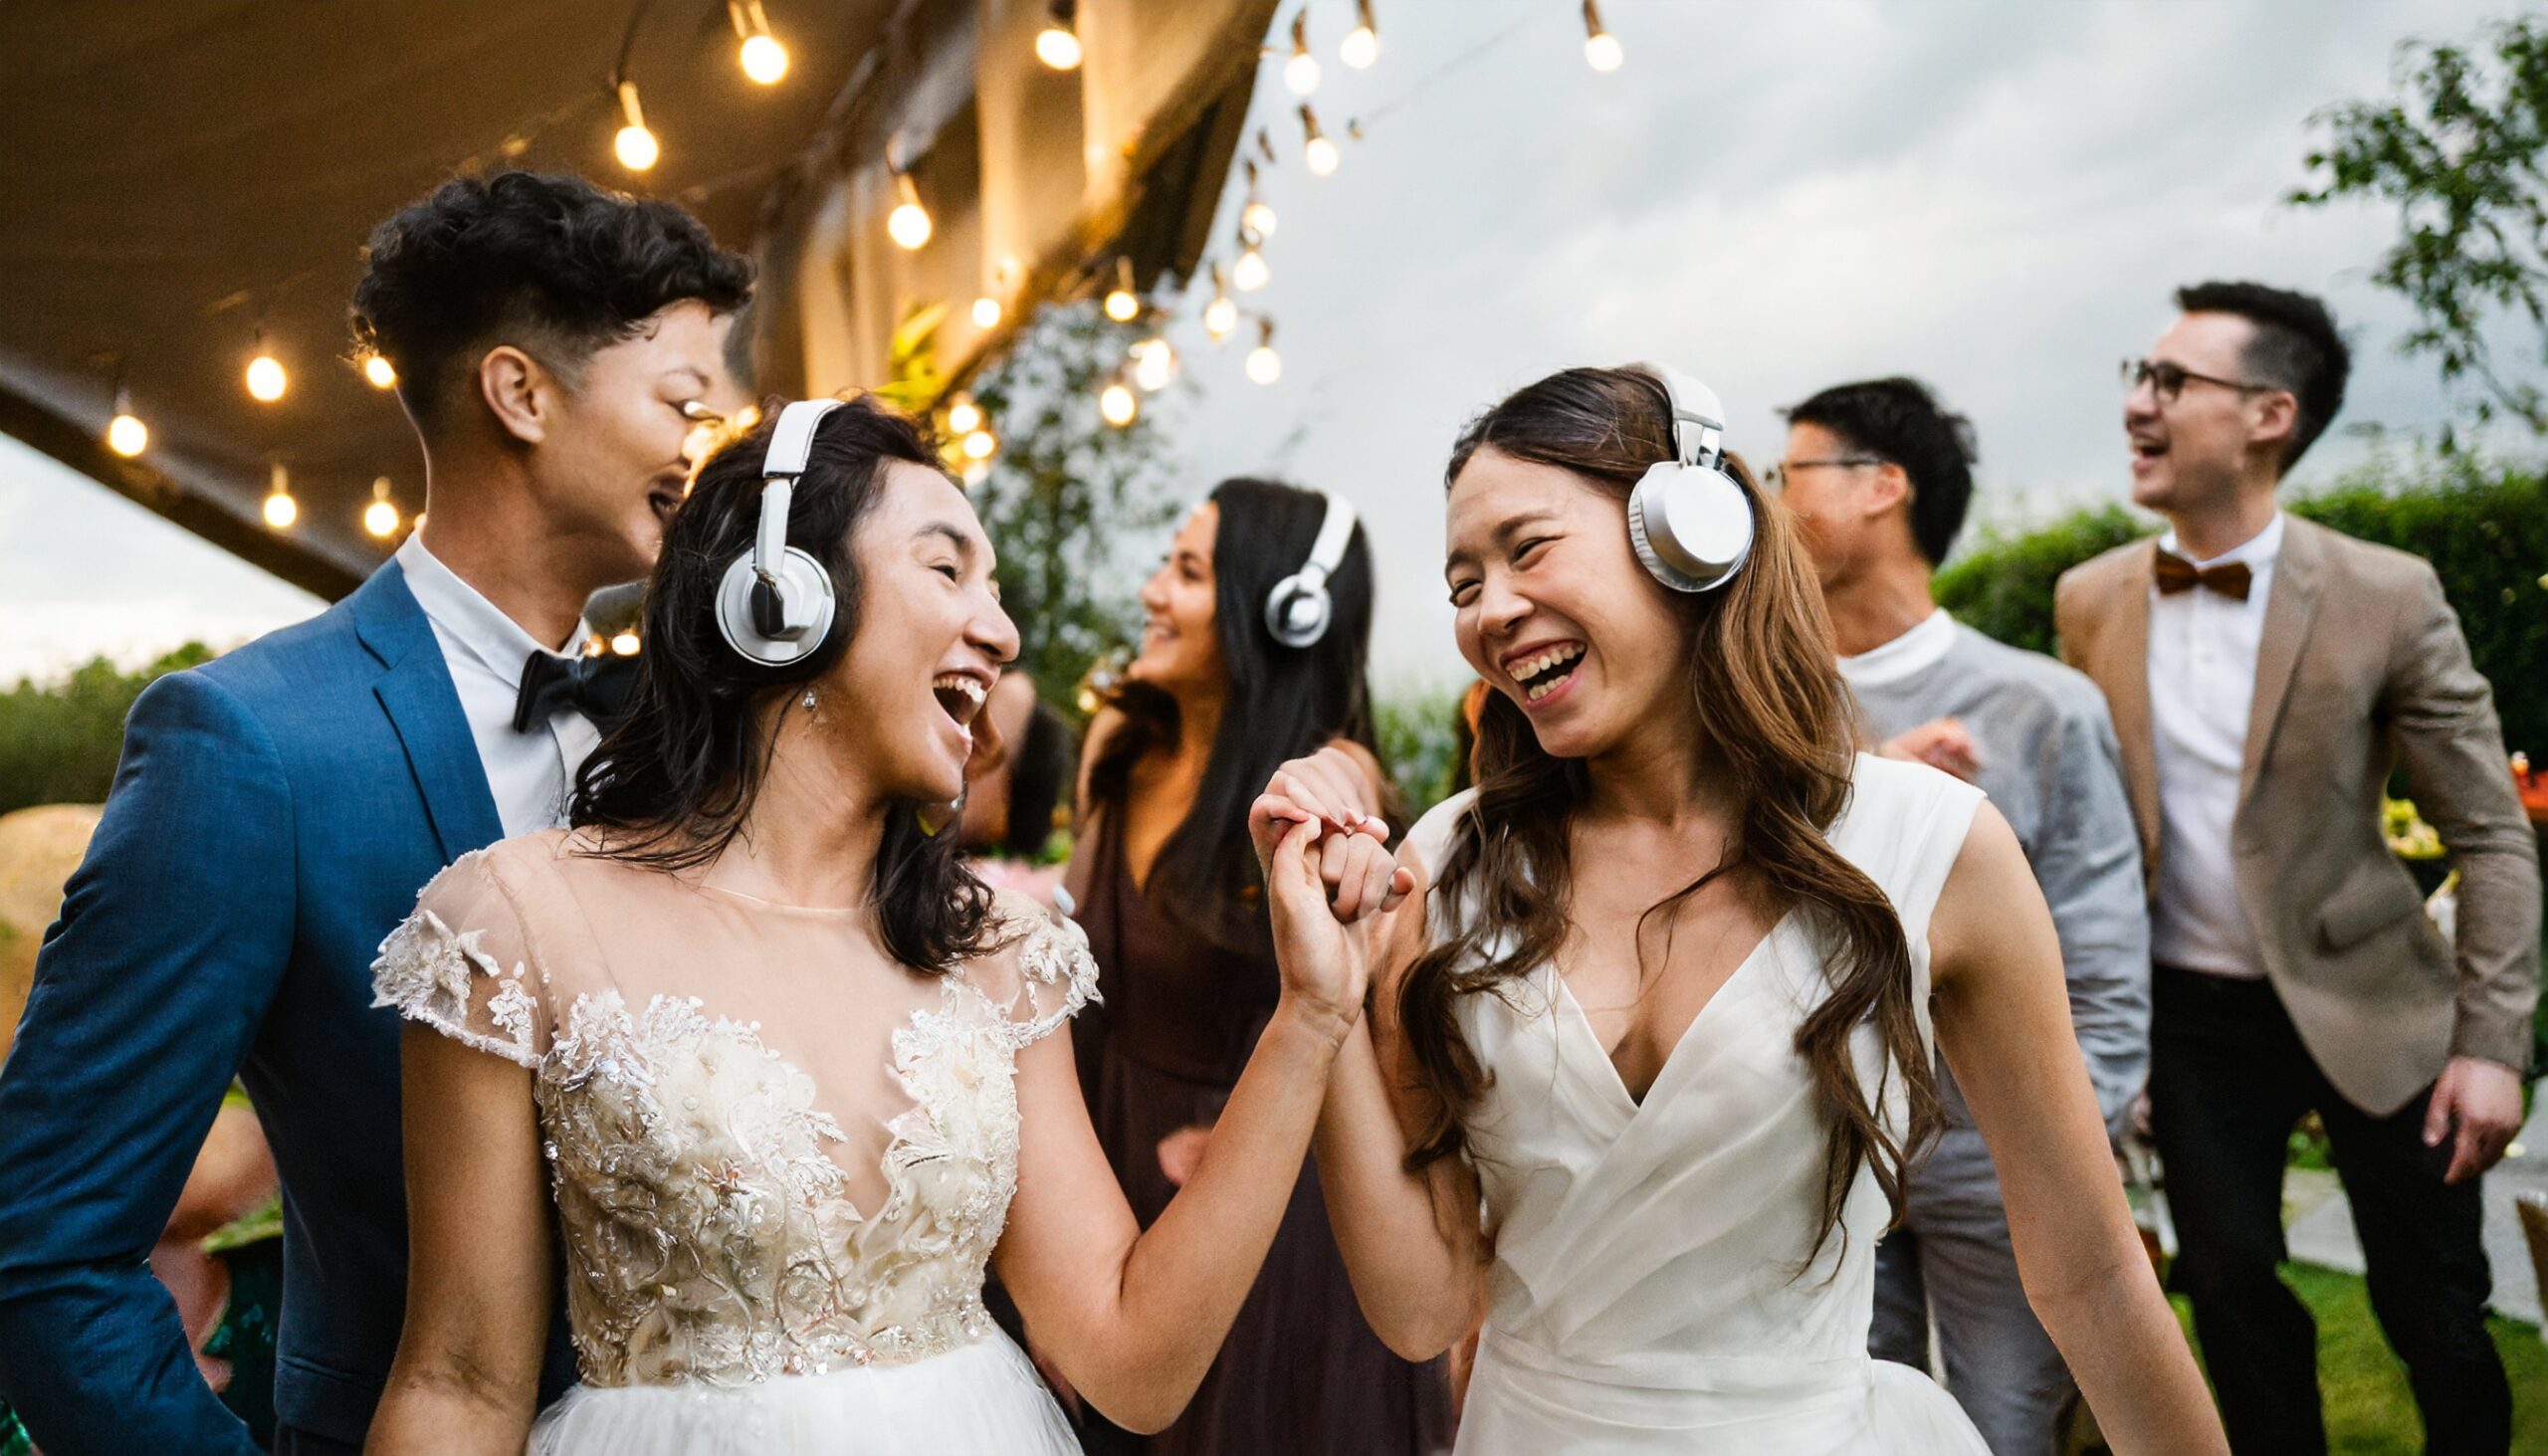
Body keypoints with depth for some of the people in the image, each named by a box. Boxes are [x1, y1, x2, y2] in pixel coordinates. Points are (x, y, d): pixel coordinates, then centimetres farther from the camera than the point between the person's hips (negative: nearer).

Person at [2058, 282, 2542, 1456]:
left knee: (2435, 1315, 10)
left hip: (2371, 1003, -2)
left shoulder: (2385, 597, -13)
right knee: (2232, 1299, 11)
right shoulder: (2089, 602, -4)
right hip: (2192, 1013, 2)